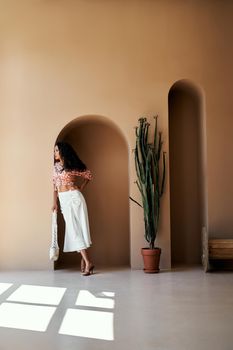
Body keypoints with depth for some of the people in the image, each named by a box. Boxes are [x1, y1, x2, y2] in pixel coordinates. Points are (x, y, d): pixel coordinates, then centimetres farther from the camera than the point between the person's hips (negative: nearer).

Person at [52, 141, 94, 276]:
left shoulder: (73, 166, -6)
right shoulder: (56, 166, 10)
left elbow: (89, 175, 6)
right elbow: (55, 186, 12)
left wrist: (80, 188, 3)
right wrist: (55, 202, 8)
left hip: (73, 198, -6)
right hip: (63, 200, 6)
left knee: (75, 228, -10)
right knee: (73, 229, 5)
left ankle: (87, 262, -8)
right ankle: (84, 259, 13)